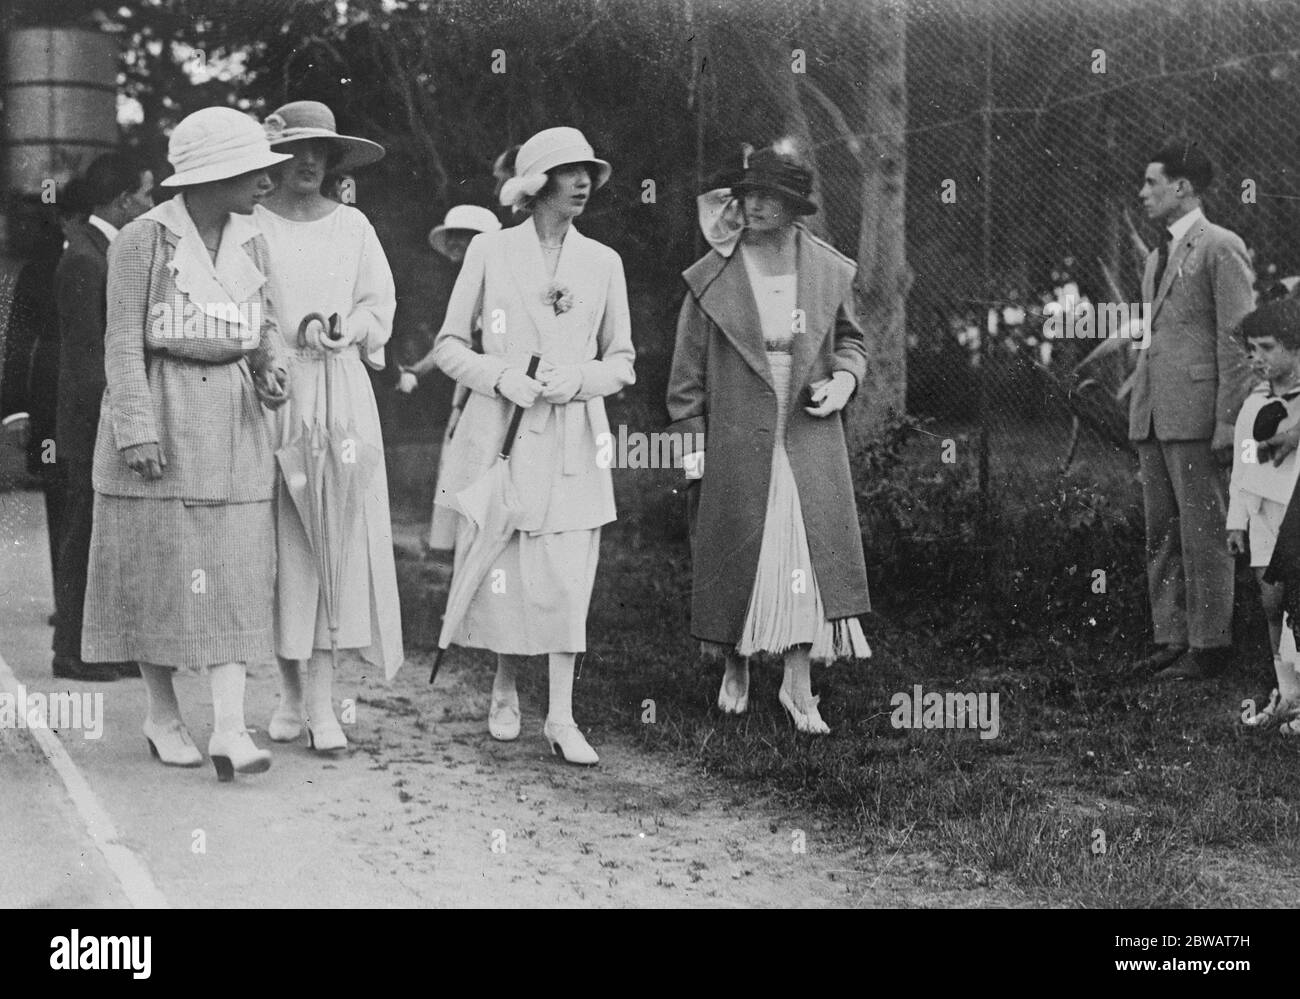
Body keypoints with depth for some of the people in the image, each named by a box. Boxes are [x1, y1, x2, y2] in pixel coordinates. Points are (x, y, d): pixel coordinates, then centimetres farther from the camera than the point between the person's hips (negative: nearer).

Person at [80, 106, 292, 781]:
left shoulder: (251, 244, 9)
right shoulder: (142, 239, -7)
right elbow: (124, 341, -9)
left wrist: (271, 371, -6)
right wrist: (137, 432, -15)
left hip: (232, 422, 5)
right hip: (158, 420, -4)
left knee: (232, 574, -4)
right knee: (160, 569, 3)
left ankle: (229, 730, -7)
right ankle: (162, 716, 17)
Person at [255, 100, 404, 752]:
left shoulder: (352, 226, 11)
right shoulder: (247, 224, 4)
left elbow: (380, 306, 10)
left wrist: (339, 330, -9)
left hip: (340, 391, 2)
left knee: (334, 534, -5)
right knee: (278, 539, 0)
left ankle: (322, 703, -4)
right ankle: (291, 690, 13)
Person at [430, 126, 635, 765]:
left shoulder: (602, 262, 7)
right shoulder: (489, 251, 3)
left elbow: (622, 362, 11)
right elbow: (448, 346, 5)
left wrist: (580, 377, -9)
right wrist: (500, 375, -12)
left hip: (571, 441, 1)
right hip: (499, 432, -1)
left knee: (567, 578, -5)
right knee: (500, 569, 3)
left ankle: (561, 718, 1)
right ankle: (504, 690, 26)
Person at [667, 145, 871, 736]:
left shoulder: (828, 271, 4)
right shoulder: (712, 278, -2)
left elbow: (850, 338, 19)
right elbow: (688, 367, 2)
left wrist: (845, 378, -2)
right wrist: (689, 440, -1)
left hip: (810, 441, 1)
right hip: (737, 441, -1)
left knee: (810, 554, -2)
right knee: (736, 554, 6)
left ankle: (798, 682, 8)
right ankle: (734, 666, 28)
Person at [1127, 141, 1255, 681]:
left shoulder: (1221, 247, -5)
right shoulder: (1158, 256, 21)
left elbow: (1236, 338, -10)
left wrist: (1227, 420, -15)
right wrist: (1138, 408, 16)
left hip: (1196, 412, -8)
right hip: (1152, 414, 8)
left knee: (1202, 533, -4)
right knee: (1161, 535, 10)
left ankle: (1210, 645, 2)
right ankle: (1172, 641, 16)